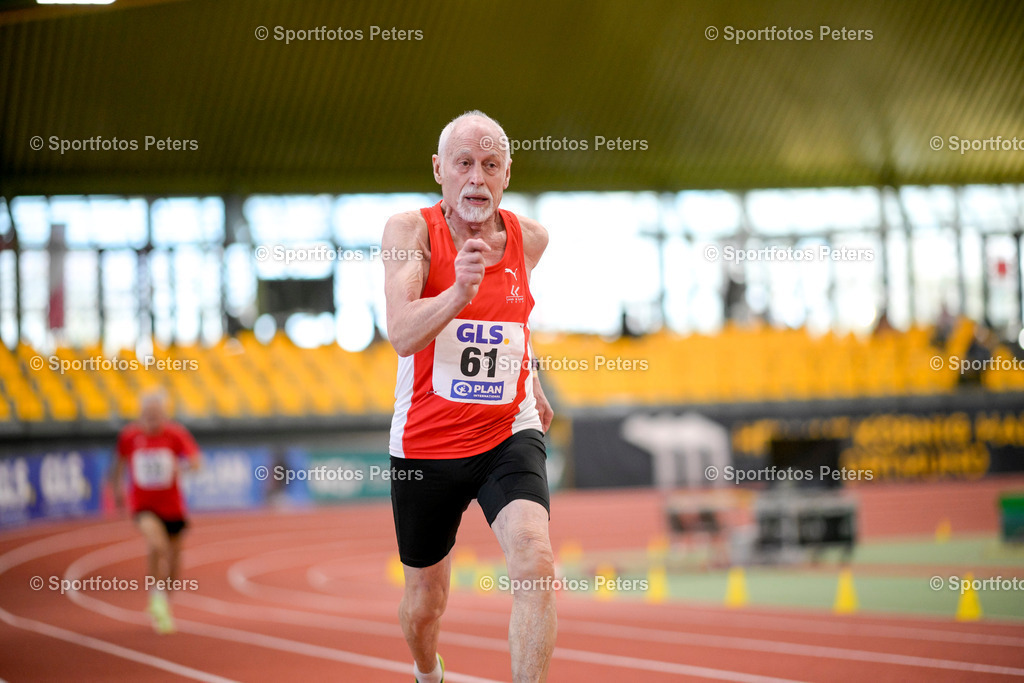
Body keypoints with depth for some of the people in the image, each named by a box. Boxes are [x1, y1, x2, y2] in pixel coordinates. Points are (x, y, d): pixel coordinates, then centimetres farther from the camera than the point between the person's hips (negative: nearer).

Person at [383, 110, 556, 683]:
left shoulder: (530, 238, 0)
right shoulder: (411, 230, -12)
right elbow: (403, 335, -28)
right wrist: (459, 292, -45)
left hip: (508, 436, 1)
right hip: (426, 444, -1)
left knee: (535, 561, -27)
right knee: (425, 604, 15)